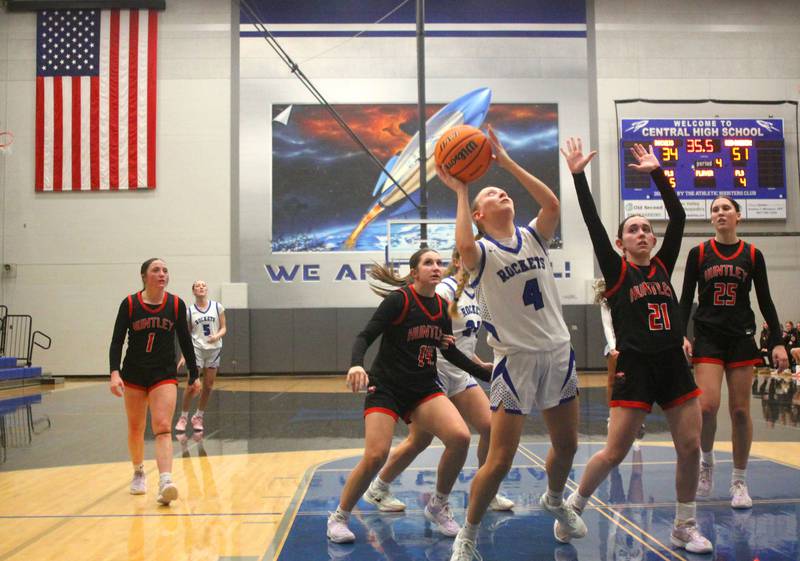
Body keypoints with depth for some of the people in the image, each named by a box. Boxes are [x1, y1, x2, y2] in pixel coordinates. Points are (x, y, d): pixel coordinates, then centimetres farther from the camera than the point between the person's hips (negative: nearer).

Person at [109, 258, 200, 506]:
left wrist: (194, 375, 6)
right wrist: (114, 373, -21)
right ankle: (139, 473, 37)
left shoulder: (176, 304, -5)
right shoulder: (129, 304, -7)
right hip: (134, 374, 1)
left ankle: (165, 482, -25)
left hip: (164, 374, -1)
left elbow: (185, 341, 3)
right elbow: (116, 341, -7)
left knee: (163, 427, -15)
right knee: (135, 429, 14)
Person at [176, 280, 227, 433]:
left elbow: (223, 328, 5)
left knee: (208, 386, 5)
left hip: (214, 350, 2)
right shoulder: (189, 311, 2)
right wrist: (183, 356, 1)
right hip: (196, 349, -1)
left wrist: (217, 336, -17)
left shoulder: (217, 307, 2)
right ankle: (183, 417, 7)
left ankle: (198, 417, 20)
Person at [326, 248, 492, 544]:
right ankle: (339, 517, 8)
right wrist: (356, 365, -37)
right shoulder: (398, 300, -13)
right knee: (375, 456, -19)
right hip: (385, 388, -5)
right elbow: (365, 336, -17)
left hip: (424, 389, 5)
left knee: (460, 437, -18)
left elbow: (450, 352, 18)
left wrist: (488, 374, 17)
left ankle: (438, 506, 6)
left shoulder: (442, 308, 4)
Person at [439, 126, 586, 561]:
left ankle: (555, 501, 49)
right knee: (500, 459, -5)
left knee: (566, 444, 19)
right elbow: (464, 247, -33)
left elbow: (552, 204, -13)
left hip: (558, 353, 5)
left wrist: (507, 162, -12)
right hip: (516, 359, -5)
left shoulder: (532, 237, 6)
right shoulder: (482, 252, -8)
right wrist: (460, 192, -19)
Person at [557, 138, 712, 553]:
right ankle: (572, 508, 18)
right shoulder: (616, 270, -1)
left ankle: (684, 528, 20)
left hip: (674, 364, 5)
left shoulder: (663, 266, 10)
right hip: (635, 367, -5)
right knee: (614, 453, -3)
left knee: (690, 447, 4)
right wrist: (578, 175, -12)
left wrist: (657, 172, 5)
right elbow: (592, 224, -9)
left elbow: (678, 216, 7)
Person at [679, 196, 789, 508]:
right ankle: (706, 460, 15)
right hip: (708, 337, -1)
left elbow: (765, 302, 7)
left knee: (740, 410, 1)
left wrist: (777, 342, 0)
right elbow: (686, 299, 2)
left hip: (742, 338, 1)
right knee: (706, 406, -14)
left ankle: (739, 481, 15)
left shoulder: (753, 255, 4)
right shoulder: (699, 253, 2)